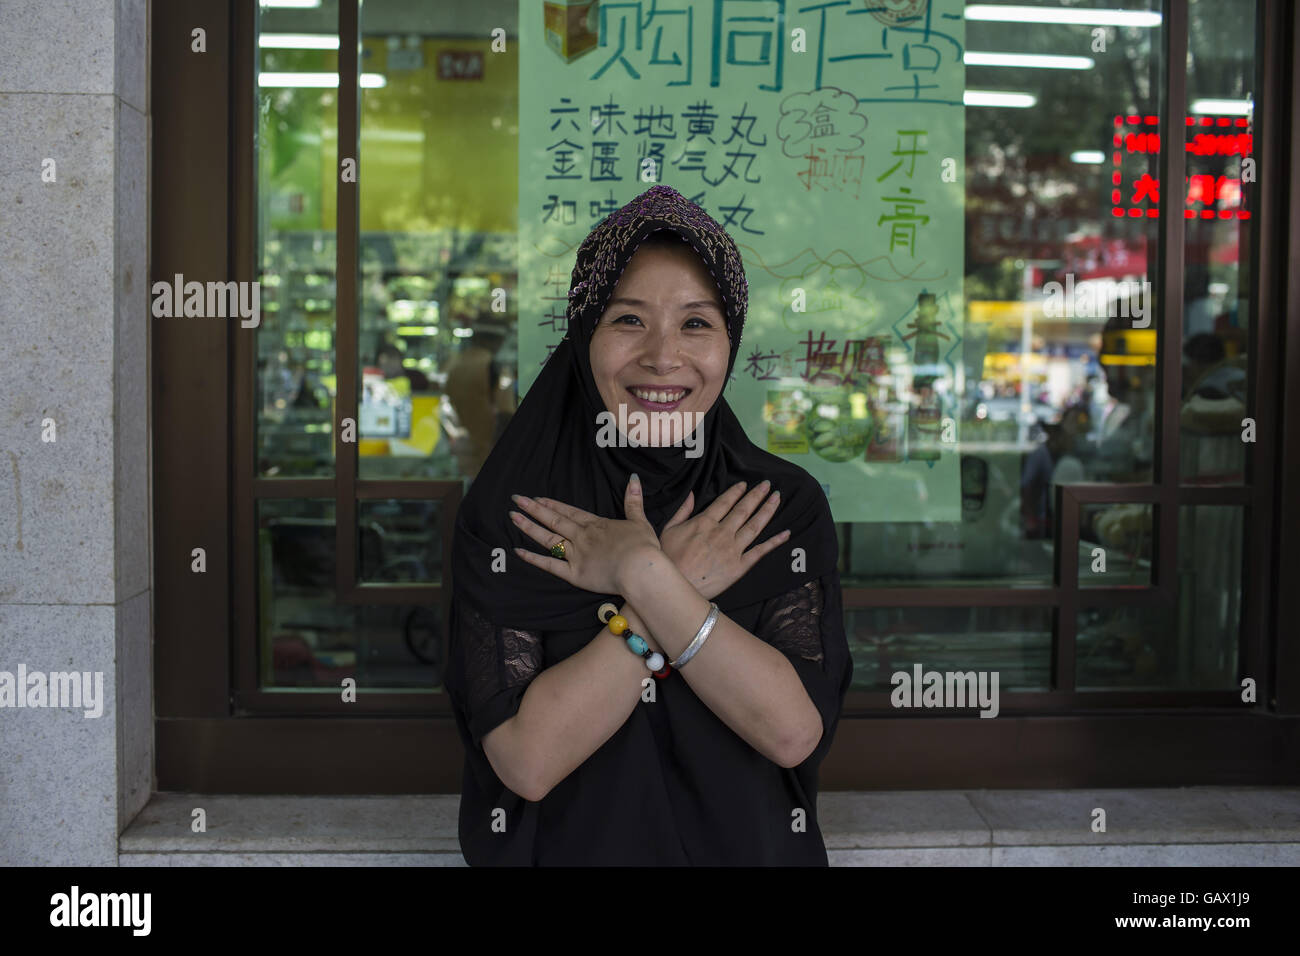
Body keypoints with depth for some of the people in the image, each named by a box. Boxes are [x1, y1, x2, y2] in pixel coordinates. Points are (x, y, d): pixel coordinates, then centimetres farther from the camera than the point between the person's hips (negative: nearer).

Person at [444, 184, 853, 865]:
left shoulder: (785, 503, -9)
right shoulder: (505, 510, -13)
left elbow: (795, 732, -20)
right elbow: (525, 761, -22)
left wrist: (642, 573, -23)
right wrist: (676, 583, -22)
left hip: (747, 845, 1)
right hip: (567, 847, -1)